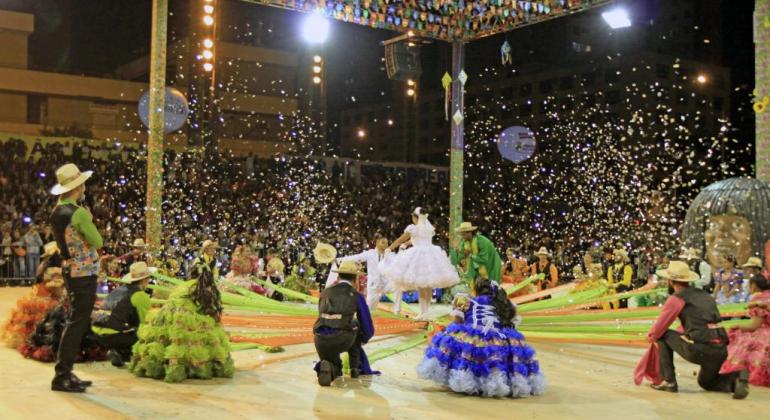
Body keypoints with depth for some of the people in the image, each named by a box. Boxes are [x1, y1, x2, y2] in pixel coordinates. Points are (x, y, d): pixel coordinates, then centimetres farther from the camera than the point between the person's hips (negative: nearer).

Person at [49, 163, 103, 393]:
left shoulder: (57, 212, 8)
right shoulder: (79, 213, -19)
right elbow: (97, 242, -15)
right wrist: (90, 221, 0)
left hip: (70, 271, 9)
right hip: (84, 275, -9)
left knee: (76, 322, 16)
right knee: (77, 324, -5)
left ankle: (65, 372, 22)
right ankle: (62, 376, -3)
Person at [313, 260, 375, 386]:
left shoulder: (325, 293, 22)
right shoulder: (357, 297, 10)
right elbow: (368, 330, 13)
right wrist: (364, 339, 37)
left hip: (320, 340, 3)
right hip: (343, 340, -3)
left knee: (334, 372, 28)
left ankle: (327, 367, -8)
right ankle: (355, 368, 28)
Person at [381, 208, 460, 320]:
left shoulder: (412, 228, -1)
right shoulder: (430, 228, 15)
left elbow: (400, 240, 8)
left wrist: (390, 248, 23)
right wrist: (405, 243, 40)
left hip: (418, 255, -5)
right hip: (431, 254, 5)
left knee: (420, 285, -5)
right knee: (429, 286, 6)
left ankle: (423, 313, -9)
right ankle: (425, 311, 9)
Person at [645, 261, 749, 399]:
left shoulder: (676, 298, -1)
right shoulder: (704, 295, 22)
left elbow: (659, 327, 1)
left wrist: (650, 337, 23)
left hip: (698, 350, -7)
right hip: (721, 350, 7)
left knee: (663, 336, 15)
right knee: (705, 382, 30)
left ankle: (669, 381, 9)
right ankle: (737, 377, 1)